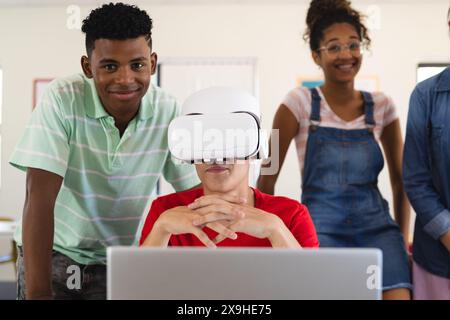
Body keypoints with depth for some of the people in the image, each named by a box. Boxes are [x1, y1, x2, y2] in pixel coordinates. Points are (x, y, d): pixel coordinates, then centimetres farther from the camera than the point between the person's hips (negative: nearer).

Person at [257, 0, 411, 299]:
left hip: (376, 225, 2)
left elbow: (400, 177, 15)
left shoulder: (381, 105, 6)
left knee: (398, 294, -17)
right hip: (320, 227, -2)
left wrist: (403, 235, 12)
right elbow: (267, 177, 0)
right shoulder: (300, 102, -3)